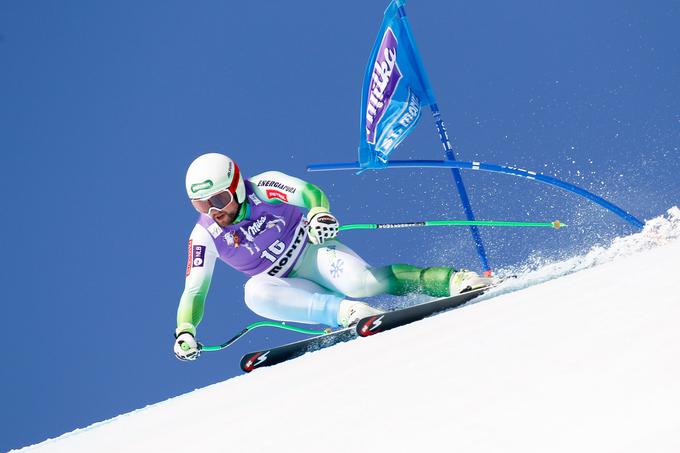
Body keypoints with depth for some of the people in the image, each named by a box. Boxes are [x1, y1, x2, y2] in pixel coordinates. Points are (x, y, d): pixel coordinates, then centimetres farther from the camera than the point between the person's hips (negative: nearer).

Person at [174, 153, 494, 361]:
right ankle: (345, 312, -34)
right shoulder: (204, 236, -5)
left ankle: (452, 280, -20)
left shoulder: (264, 188, -13)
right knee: (254, 292, -31)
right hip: (294, 291, 3)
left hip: (314, 251, -3)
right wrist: (185, 331, -17)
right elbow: (194, 291, -2)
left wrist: (319, 212, -42)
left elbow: (311, 193, -19)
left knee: (360, 282, -34)